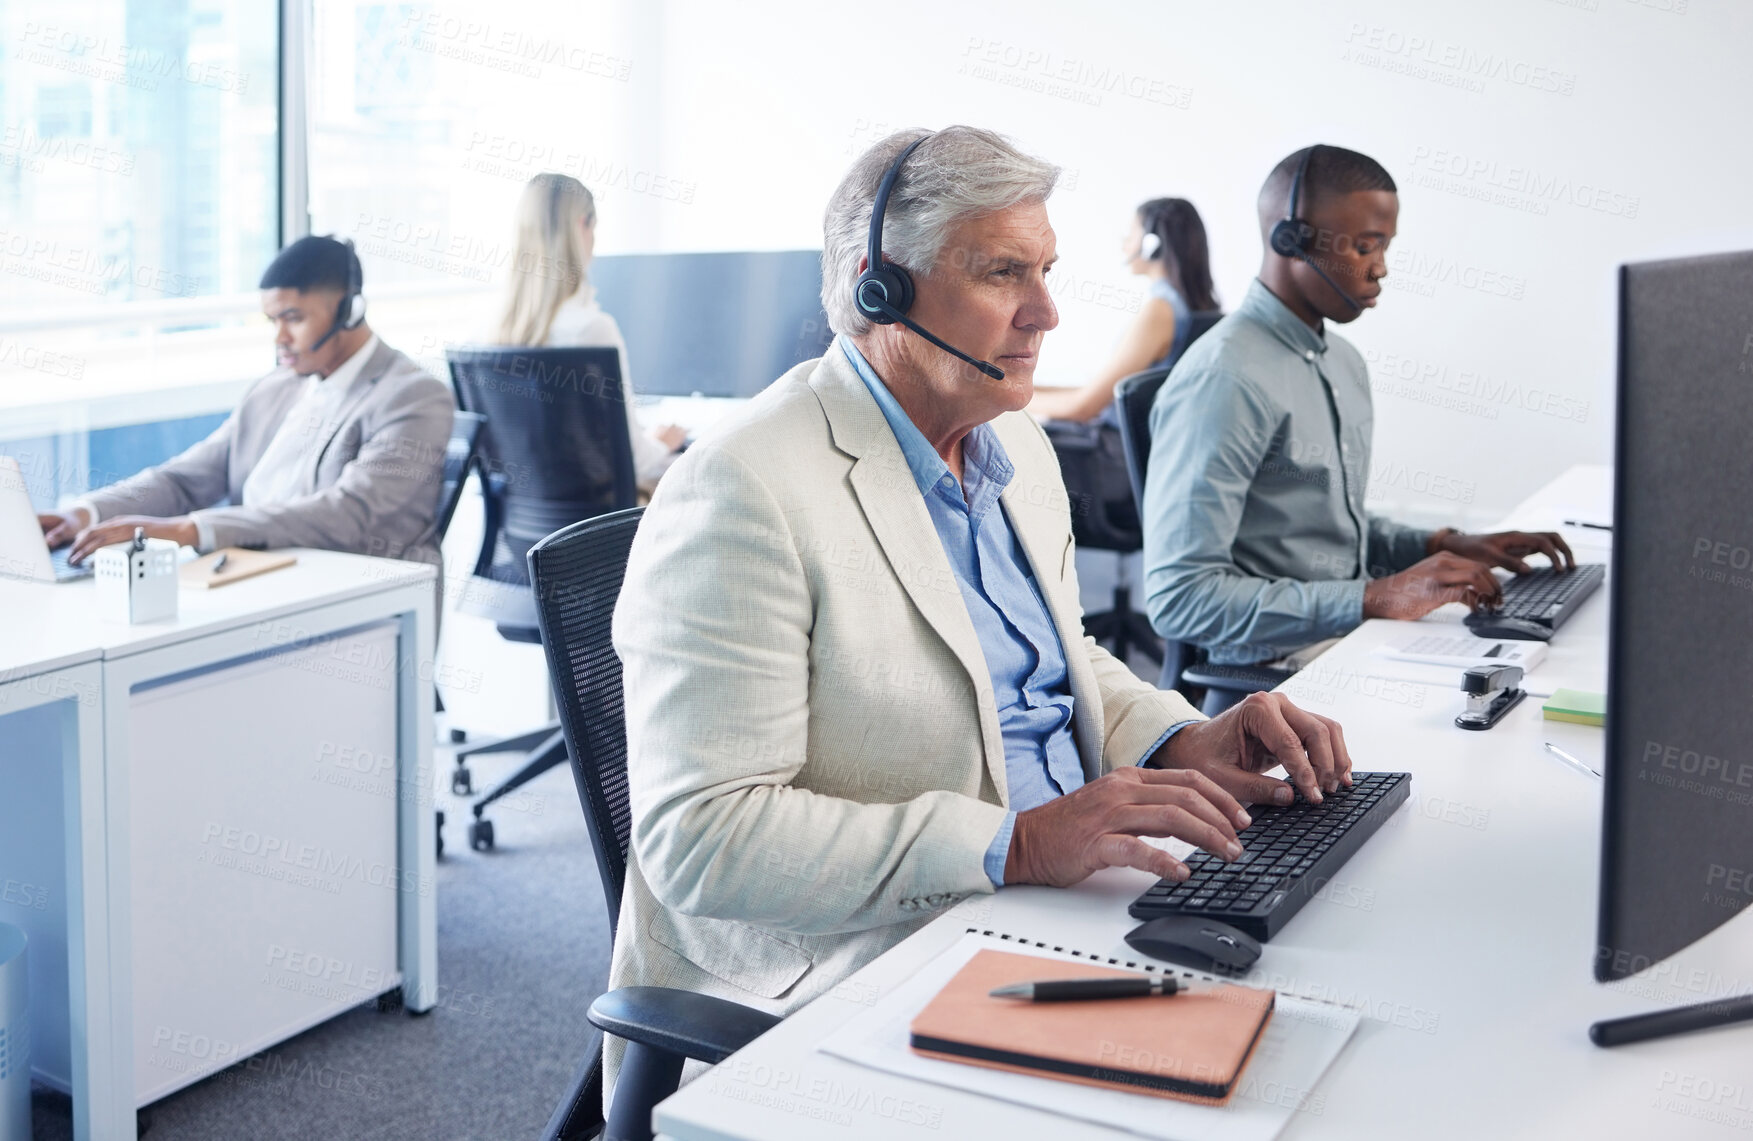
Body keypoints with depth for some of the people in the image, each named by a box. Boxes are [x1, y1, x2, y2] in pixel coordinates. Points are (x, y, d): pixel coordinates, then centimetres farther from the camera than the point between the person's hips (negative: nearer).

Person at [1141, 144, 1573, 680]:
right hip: (1275, 667, -9)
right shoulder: (1223, 381, -17)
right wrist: (1377, 597, -24)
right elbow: (1178, 598, -23)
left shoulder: (1344, 363, 15)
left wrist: (1443, 547, 9)